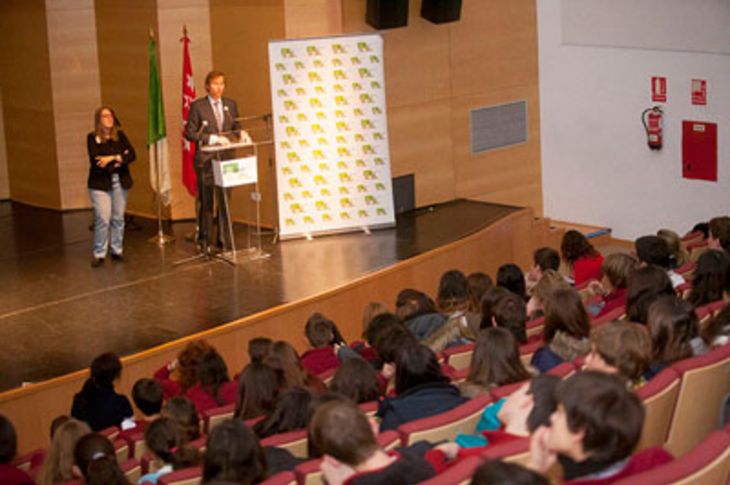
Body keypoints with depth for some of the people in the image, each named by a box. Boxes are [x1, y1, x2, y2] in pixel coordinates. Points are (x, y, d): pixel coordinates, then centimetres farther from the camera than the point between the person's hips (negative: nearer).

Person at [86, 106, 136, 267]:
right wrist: (119, 158, -11)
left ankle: (117, 250, 17)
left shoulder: (120, 135, 8)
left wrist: (111, 158, -15)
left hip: (120, 181, 3)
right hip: (100, 183, -3)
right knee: (102, 219, -8)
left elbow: (132, 155, -2)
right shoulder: (92, 138, 0)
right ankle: (99, 254, 0)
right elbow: (95, 160, -13)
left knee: (118, 218, 6)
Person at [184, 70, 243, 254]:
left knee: (225, 200, 7)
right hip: (206, 159, -4)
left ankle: (223, 239, 15)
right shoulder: (197, 106, -3)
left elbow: (236, 127, 17)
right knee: (206, 202, -1)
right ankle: (204, 241, 7)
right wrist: (212, 138, -17)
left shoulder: (230, 104, 10)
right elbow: (190, 133, -7)